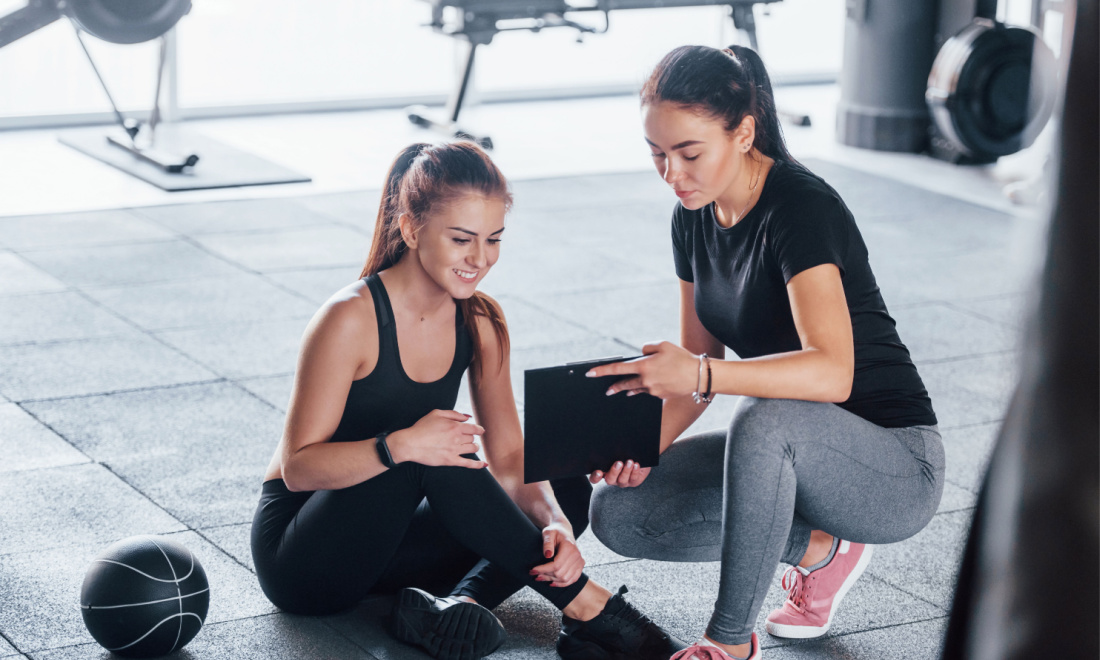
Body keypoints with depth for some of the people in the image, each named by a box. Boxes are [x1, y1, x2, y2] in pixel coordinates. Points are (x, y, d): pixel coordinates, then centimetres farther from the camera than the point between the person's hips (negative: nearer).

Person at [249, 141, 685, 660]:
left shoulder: (481, 323, -2)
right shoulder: (351, 319, -21)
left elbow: (510, 461, -4)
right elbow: (298, 466, -21)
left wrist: (554, 524, -25)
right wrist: (398, 446, -38)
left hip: (382, 544, 7)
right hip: (300, 556, -7)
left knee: (566, 495, -8)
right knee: (426, 451, -33)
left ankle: (460, 603, -29)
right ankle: (580, 603, -27)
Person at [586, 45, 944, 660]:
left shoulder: (802, 207, -23)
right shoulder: (694, 219, 2)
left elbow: (832, 373, -36)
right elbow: (697, 365, 7)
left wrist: (701, 375, -46)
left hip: (897, 470, -8)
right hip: (793, 454, 8)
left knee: (765, 420, -39)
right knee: (619, 513, -9)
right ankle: (817, 546, 4)